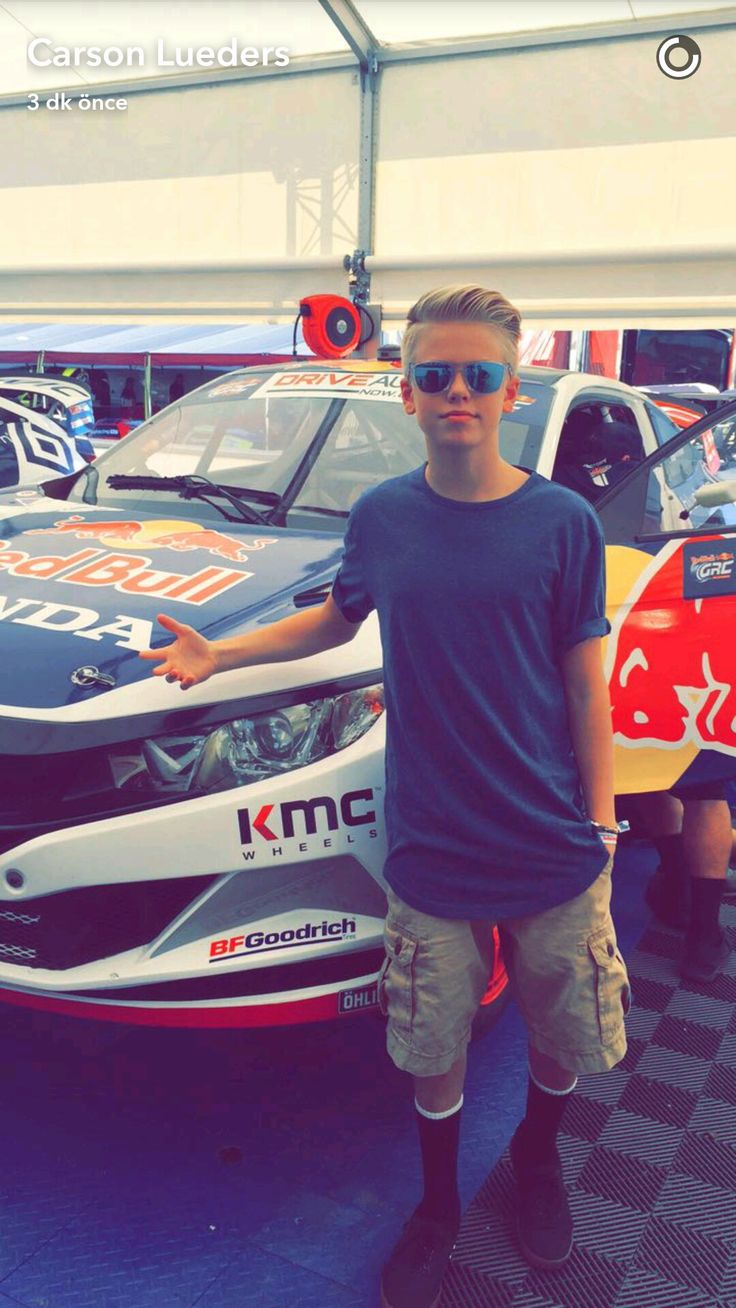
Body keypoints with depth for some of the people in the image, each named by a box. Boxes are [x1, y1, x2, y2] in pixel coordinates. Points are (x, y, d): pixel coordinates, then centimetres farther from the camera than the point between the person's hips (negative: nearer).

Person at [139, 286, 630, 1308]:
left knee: (563, 1037, 17)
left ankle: (537, 1157, 51)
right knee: (433, 1053, 14)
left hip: (554, 855, 0)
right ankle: (438, 1206, 43)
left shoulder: (562, 523, -7)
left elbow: (585, 682, -3)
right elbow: (338, 618, 15)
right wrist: (222, 653, 6)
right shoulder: (381, 518, -2)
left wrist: (600, 819, -3)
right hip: (430, 854, 1)